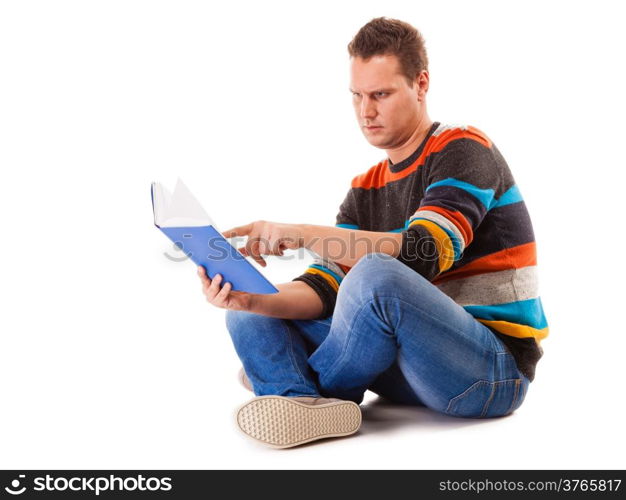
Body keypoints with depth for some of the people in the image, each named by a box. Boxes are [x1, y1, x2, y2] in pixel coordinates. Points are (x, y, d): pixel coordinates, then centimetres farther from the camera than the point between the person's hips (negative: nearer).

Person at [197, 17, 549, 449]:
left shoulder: (464, 151, -8)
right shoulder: (366, 190, 12)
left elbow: (422, 254, -25)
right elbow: (326, 288, 0)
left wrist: (302, 234, -29)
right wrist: (252, 298, -19)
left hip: (496, 368, -6)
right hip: (412, 365, 7)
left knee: (375, 274, -36)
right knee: (250, 315, -1)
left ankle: (318, 389, -10)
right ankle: (315, 409, -27)